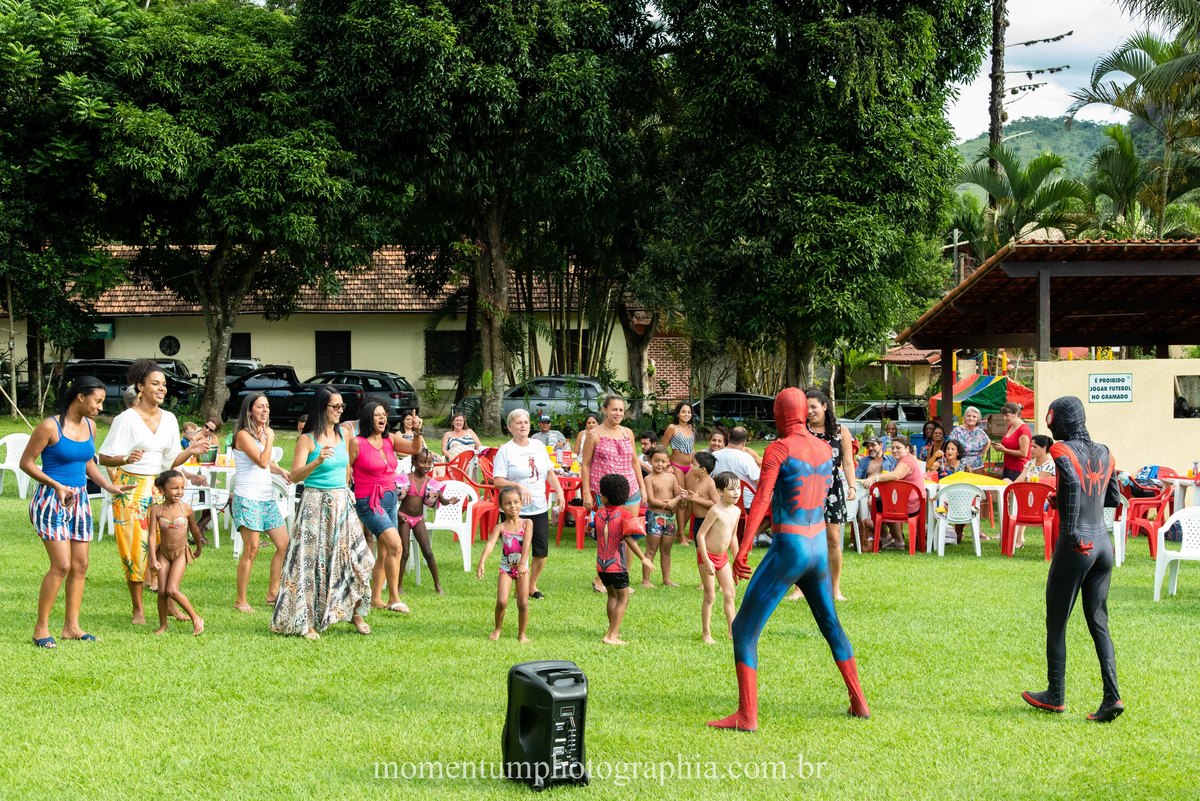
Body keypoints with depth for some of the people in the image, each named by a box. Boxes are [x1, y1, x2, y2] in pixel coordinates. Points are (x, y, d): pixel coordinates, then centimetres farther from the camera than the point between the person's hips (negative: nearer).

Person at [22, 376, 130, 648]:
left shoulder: (90, 426, 7)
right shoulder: (50, 427, -14)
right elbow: (26, 462, -10)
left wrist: (108, 485, 6)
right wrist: (57, 486, -19)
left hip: (79, 501, 7)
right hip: (51, 500, -7)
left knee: (80, 565, 6)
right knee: (61, 565, -13)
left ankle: (71, 626, 14)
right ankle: (41, 628, -2)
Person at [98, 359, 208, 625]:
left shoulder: (169, 419, 8)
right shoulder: (126, 419, -9)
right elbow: (105, 458, -10)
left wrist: (191, 451, -4)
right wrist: (127, 458, -29)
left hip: (158, 488, 5)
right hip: (131, 490, -5)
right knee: (135, 548, -2)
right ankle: (138, 610, 9)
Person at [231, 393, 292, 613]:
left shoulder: (263, 433, 15)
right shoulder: (243, 435, -10)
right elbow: (262, 462, -20)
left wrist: (281, 471, 9)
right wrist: (270, 438, -10)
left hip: (267, 498, 8)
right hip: (248, 498, -8)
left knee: (284, 545, 5)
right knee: (251, 549, -10)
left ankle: (273, 593, 15)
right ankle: (241, 601, -3)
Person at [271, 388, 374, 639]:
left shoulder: (342, 436, 9)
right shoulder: (307, 439, -9)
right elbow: (295, 475, -17)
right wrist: (317, 461, -32)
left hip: (342, 504, 6)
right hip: (315, 504, -6)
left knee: (354, 557, 2)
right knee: (312, 561, -3)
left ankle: (356, 613, 15)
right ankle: (305, 621, 2)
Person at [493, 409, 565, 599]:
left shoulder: (538, 445, 11)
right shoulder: (505, 450, -6)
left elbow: (550, 472, 19)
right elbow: (497, 481, -12)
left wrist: (559, 491, 7)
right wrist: (518, 486, -25)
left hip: (540, 508, 5)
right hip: (516, 510, -5)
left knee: (541, 551, 6)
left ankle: (532, 586, 23)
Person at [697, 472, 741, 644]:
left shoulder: (736, 511, 2)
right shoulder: (716, 511, -21)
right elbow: (700, 534, -21)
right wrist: (706, 560, -23)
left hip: (723, 556, 7)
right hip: (707, 556, -7)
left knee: (730, 594, 8)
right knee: (710, 596, -1)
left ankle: (732, 631, 17)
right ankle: (706, 633, 10)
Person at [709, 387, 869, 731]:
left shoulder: (778, 449, -13)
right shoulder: (825, 449, 6)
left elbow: (762, 499, -24)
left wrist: (743, 548, -29)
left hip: (787, 551, -7)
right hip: (820, 548, 7)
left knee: (744, 628, -1)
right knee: (830, 624, 26)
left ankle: (747, 716, -8)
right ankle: (859, 702, 32)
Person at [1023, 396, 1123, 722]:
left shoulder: (1062, 450, -9)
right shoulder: (1103, 453, 10)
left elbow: (1073, 483, -27)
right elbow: (1114, 497, 17)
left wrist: (1071, 531, -25)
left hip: (1076, 546, -6)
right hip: (1104, 542, 6)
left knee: (1056, 622, 8)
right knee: (1098, 623, 10)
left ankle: (1055, 696, 16)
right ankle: (1112, 696, -1)